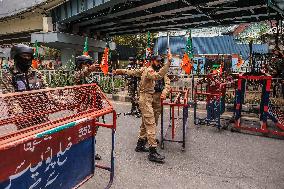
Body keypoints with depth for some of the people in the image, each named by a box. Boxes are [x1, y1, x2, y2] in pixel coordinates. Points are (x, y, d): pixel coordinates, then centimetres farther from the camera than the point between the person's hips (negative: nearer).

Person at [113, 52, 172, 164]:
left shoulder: (145, 69, 14)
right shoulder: (149, 71, -15)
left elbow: (131, 72, 19)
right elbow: (158, 76, -37)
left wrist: (118, 71, 30)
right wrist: (168, 62, -41)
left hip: (145, 99, 11)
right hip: (146, 100, -11)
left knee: (145, 124, 17)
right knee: (151, 124, -12)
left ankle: (140, 145, 28)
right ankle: (152, 152, -10)